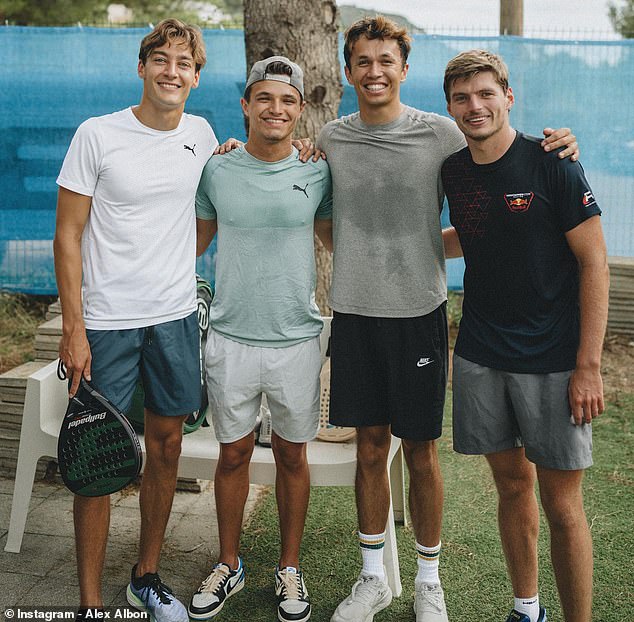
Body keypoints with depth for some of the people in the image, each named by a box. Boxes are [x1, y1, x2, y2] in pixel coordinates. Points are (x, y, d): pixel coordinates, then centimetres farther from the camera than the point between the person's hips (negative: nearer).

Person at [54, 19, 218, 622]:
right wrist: (73, 329, -11)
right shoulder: (98, 135, -6)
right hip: (107, 321, -4)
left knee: (166, 448, 11)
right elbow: (68, 234, -6)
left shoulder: (202, 134, 6)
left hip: (177, 317, 4)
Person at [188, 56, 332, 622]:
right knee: (234, 454, 12)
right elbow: (193, 241, 11)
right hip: (231, 337, 0)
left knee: (292, 455, 12)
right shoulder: (216, 170, 0)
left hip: (297, 338, 0)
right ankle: (229, 566, 31)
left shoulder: (317, 173, -1)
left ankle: (290, 570, 30)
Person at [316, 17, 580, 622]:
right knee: (369, 448, 11)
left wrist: (554, 150, -11)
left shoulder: (440, 134, -2)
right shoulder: (330, 139, 6)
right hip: (354, 312, 2)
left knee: (420, 451, 7)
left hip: (418, 311, -2)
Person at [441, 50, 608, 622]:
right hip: (480, 355, 5)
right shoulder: (454, 171, 4)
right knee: (511, 483, 14)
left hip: (552, 360, -4)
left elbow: (593, 262, -10)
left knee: (561, 504, 1)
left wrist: (588, 365, -13)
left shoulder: (551, 164, -10)